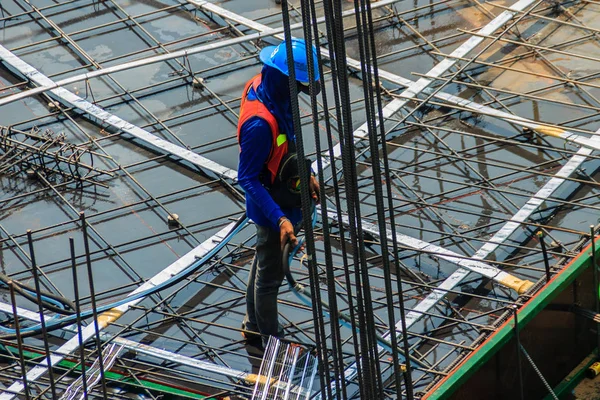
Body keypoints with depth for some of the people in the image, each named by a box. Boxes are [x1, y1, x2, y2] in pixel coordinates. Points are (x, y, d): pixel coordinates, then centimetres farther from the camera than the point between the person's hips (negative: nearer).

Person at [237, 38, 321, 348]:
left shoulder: (264, 85, -10)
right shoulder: (260, 123, -37)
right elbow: (247, 179, -30)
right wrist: (280, 220, -34)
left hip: (282, 192, 10)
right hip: (272, 204, -10)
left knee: (264, 262, 28)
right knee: (270, 275, 12)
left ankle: (254, 326, 49)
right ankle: (272, 343, 32)